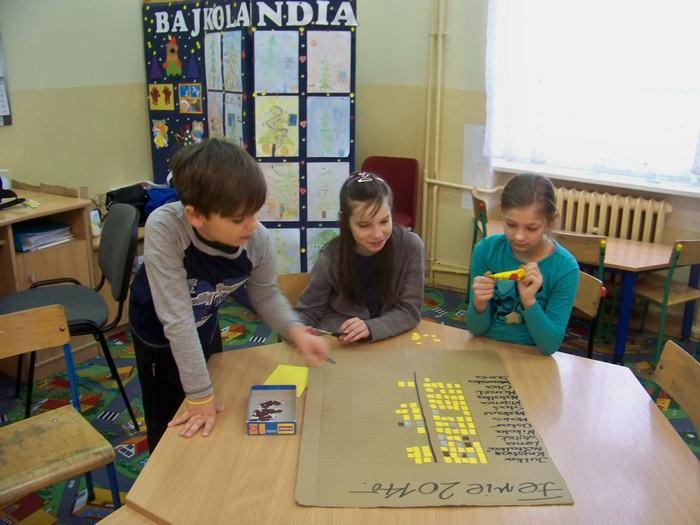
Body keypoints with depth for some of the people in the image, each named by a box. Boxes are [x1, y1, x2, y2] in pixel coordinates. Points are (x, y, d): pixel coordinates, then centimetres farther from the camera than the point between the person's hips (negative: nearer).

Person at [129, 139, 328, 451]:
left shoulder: (258, 240, -29)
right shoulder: (164, 229, -42)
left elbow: (266, 295, -10)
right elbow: (177, 318, -38)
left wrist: (296, 332, -29)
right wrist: (200, 394, -32)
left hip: (205, 323, 4)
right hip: (158, 327, -4)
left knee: (214, 416, 23)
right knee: (171, 422, 13)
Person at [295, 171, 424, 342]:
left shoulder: (410, 247, -15)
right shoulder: (331, 257, -14)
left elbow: (409, 310, -11)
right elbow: (307, 312, -4)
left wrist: (370, 328, -27)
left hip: (389, 340, 0)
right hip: (336, 344, 0)